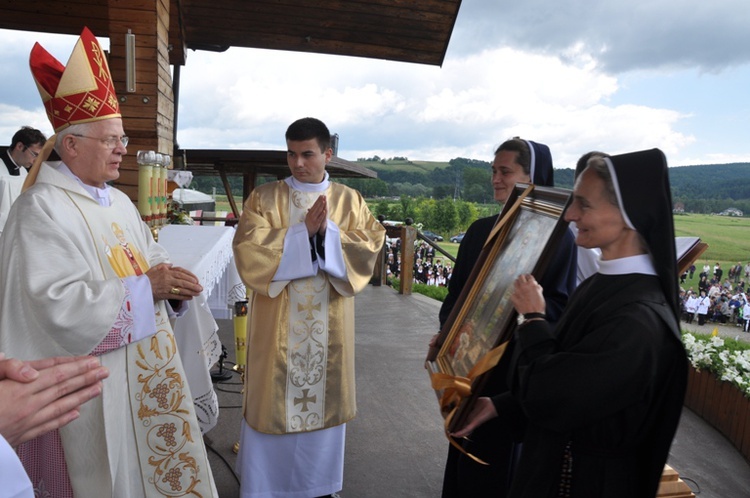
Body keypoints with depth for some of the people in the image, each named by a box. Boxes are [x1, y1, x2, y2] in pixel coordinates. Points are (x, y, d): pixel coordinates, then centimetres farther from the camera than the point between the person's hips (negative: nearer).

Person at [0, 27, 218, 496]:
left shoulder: (119, 202, 10)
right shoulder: (41, 209, -15)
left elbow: (152, 260, 13)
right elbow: (56, 305, -23)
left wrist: (171, 280, -9)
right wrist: (145, 287, -21)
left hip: (145, 369, 7)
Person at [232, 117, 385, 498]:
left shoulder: (350, 201, 4)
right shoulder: (264, 198, 0)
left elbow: (369, 250, -5)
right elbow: (248, 250, -13)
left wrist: (328, 232, -19)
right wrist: (304, 231, -17)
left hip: (329, 327, 2)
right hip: (277, 323, -1)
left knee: (324, 396, 12)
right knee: (272, 398, 7)